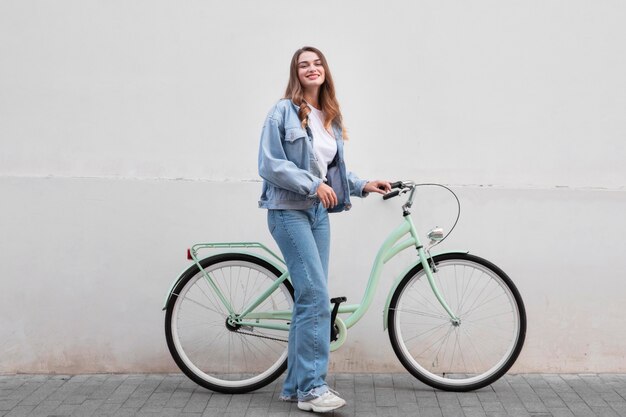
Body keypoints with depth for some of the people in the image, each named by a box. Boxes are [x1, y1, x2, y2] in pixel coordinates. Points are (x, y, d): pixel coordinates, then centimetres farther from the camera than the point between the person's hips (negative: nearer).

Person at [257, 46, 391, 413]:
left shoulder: (331, 117, 14)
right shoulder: (284, 112, -6)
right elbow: (270, 164, -13)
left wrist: (362, 185, 6)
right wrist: (312, 184, -19)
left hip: (318, 212, 7)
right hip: (289, 211, -7)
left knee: (309, 298, 7)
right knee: (316, 296, -14)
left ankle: (296, 385, 15)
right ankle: (312, 386, -6)